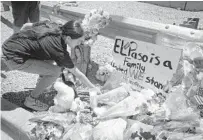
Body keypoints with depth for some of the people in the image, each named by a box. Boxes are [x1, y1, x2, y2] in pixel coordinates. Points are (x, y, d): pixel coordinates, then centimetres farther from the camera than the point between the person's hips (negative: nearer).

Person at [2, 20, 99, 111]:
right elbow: (77, 74, -10)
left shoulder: (52, 27, -1)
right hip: (13, 58, -9)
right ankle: (31, 100, 5)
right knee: (55, 72, -11)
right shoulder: (59, 51, -20)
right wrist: (94, 89, 1)